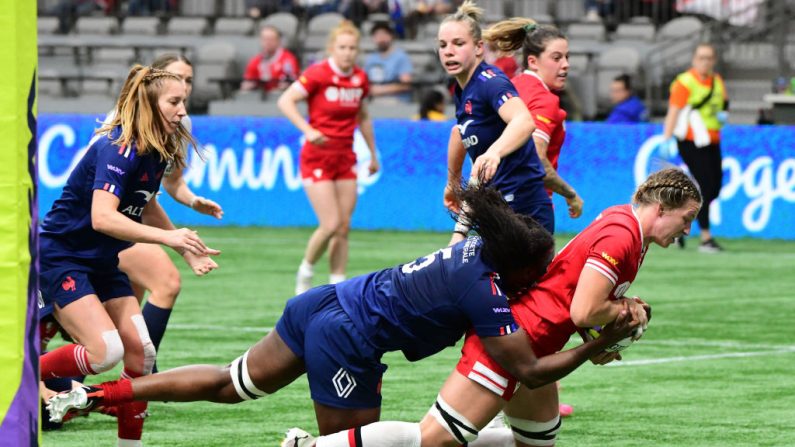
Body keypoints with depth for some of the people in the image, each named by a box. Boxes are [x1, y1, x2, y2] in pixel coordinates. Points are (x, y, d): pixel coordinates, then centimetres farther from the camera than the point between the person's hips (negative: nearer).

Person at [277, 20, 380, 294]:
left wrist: (373, 153, 22)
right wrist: (308, 130, -29)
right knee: (331, 225, -12)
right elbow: (285, 101, -17)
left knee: (344, 227, 4)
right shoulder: (318, 74, -13)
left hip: (345, 159, 6)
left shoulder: (360, 79, 5)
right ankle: (305, 273, 12)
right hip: (317, 159, -6)